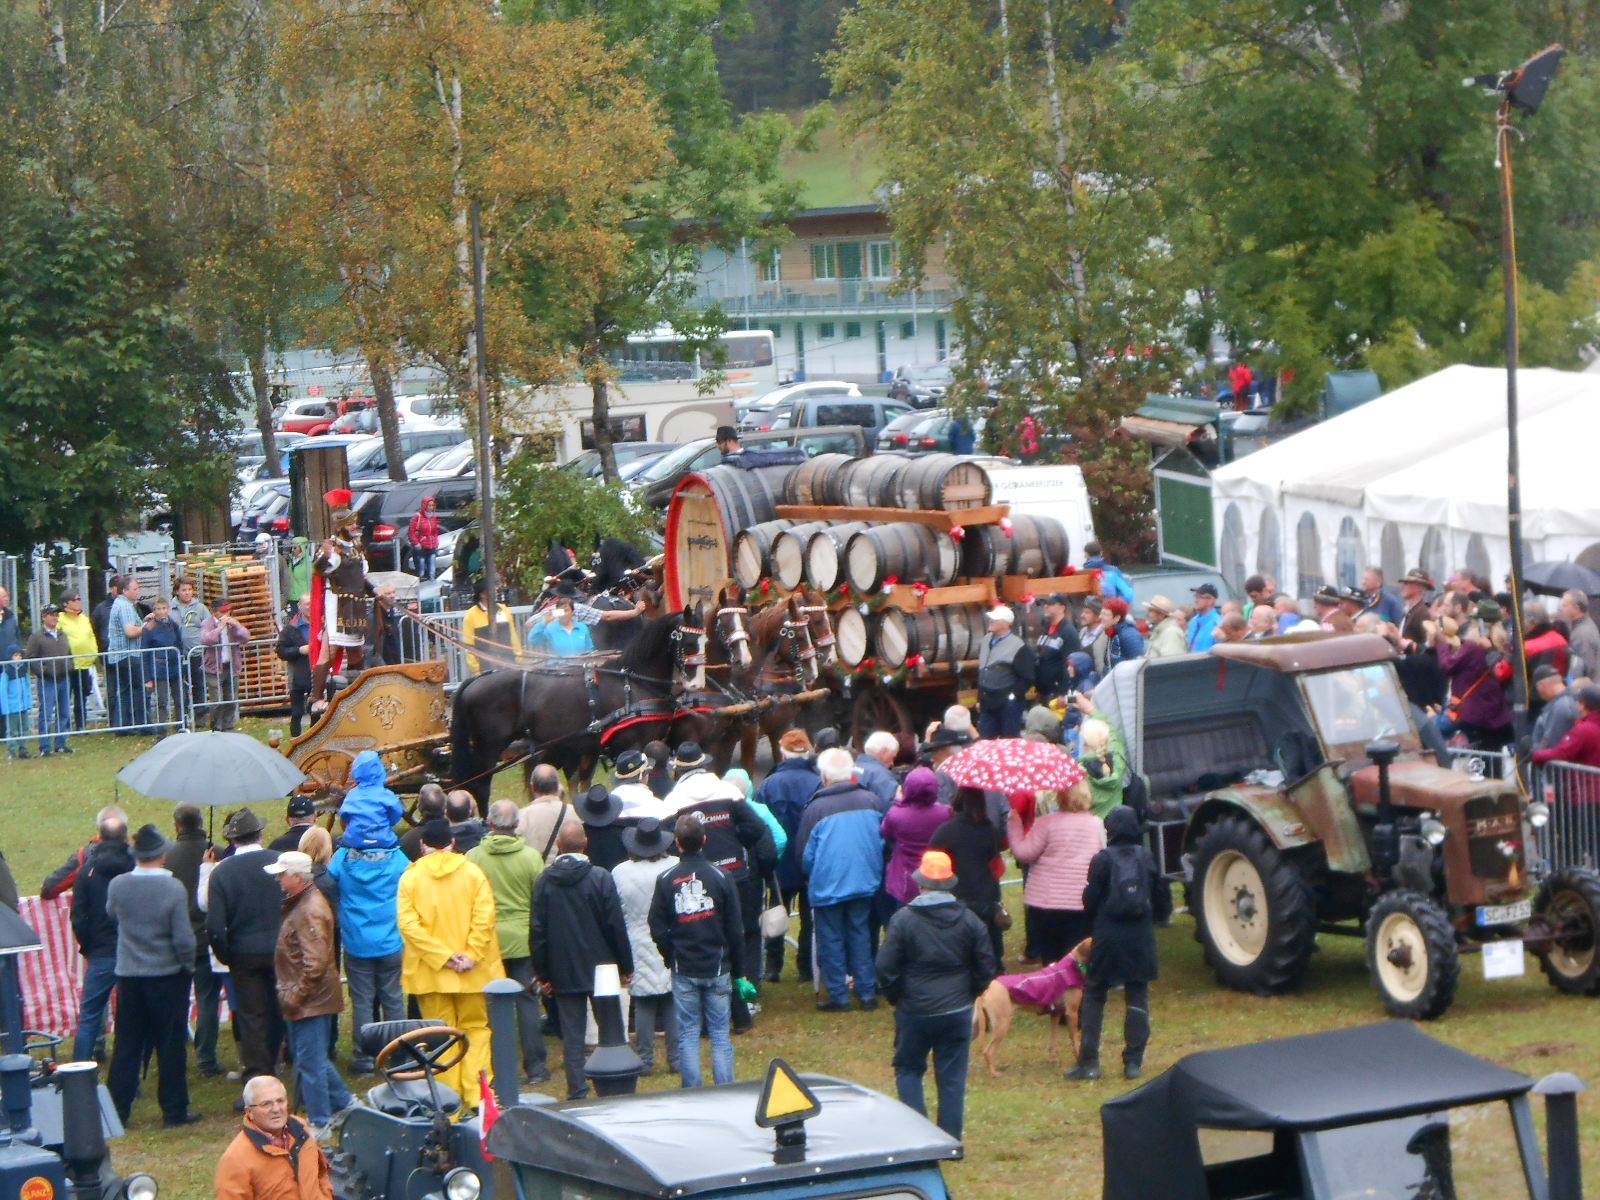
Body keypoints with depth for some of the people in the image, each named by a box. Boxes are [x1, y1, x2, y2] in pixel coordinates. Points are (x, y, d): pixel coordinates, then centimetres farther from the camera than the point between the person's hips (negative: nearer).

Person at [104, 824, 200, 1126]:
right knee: (171, 1045, 7)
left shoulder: (117, 886, -7)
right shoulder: (173, 888, -16)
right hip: (167, 974, -3)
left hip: (129, 976, 3)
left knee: (127, 1045, 11)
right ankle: (174, 1110, 11)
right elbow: (183, 937, -15)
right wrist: (188, 964, 1)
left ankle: (117, 1109, 12)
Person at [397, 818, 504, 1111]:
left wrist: (443, 956, -14)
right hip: (473, 972, 0)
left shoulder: (410, 877, -4)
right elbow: (484, 917, -12)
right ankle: (476, 1096, 2)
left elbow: (408, 924, -13)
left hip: (430, 973, 0)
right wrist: (471, 954, -12)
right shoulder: (472, 872, -3)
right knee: (475, 1029, 12)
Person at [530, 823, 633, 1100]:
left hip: (564, 973, 1)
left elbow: (537, 931, 1)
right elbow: (615, 925, -6)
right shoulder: (600, 879, -8)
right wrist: (626, 966, 2)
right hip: (600, 969, -1)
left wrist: (542, 973, 8)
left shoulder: (544, 882, -1)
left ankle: (577, 1094, 0)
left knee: (572, 1035, 4)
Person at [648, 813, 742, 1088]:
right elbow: (735, 929, 1)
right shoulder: (720, 877, -3)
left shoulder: (666, 880, -3)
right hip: (717, 969, 0)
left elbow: (657, 929, -1)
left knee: (688, 1034, 5)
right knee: (721, 1034, 5)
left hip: (683, 971, 0)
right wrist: (738, 970, 8)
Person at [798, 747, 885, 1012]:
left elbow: (805, 854, -7)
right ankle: (867, 992, 16)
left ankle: (838, 996, 10)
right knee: (860, 934, 15)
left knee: (831, 940, 7)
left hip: (827, 886, -4)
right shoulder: (870, 801, -4)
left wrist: (810, 877, 13)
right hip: (864, 881, 4)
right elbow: (882, 841, 7)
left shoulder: (816, 808, -16)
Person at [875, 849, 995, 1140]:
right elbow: (987, 967, 2)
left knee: (908, 1070, 14)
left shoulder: (903, 919, -11)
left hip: (915, 1010, -2)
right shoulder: (969, 920, -2)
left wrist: (895, 997, 6)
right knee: (952, 1077, 8)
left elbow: (885, 967, -10)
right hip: (958, 1012, 2)